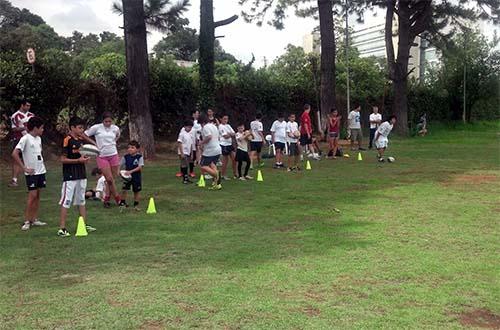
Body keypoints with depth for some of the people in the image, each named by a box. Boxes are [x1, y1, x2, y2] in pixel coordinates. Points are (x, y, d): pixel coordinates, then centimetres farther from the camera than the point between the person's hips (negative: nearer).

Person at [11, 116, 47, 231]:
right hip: (31, 172, -7)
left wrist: (42, 165, 11)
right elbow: (15, 154, -18)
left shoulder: (38, 138, 10)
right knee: (32, 195, -7)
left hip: (41, 171, 7)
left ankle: (34, 219, 16)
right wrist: (24, 168, -17)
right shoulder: (25, 139, -13)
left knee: (37, 195, 10)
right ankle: (27, 221, 1)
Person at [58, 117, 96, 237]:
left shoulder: (81, 140, 11)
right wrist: (79, 160, -19)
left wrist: (85, 159, 1)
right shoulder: (67, 140, -13)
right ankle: (62, 229, 0)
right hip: (70, 176, -8)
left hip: (81, 175, 8)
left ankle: (84, 225, 24)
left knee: (81, 201, 15)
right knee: (66, 202, -4)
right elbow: (63, 159, -15)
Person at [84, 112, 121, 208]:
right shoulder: (96, 127, -7)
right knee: (109, 179, -9)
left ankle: (107, 199, 20)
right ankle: (118, 199, 4)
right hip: (102, 156, -3)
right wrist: (94, 143, -6)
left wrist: (113, 142, 8)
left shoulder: (115, 128, 2)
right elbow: (84, 135, 1)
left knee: (112, 179, 5)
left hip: (113, 155, 3)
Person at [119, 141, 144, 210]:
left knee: (137, 191, 7)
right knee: (124, 189, -5)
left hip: (136, 177, -1)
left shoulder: (139, 157, -8)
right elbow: (120, 165, 5)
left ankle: (136, 205, 21)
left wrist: (131, 171, -24)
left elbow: (140, 167, -15)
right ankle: (122, 203, 12)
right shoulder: (125, 157, 0)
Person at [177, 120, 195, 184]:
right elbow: (179, 143, -15)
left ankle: (186, 178, 18)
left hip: (188, 153, 7)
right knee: (184, 166, -6)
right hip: (183, 153, -7)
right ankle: (184, 179, 0)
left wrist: (191, 154, 16)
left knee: (186, 165, 12)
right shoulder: (182, 133, -11)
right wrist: (181, 153, -19)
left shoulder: (190, 134, 12)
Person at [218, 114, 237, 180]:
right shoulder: (221, 126, -10)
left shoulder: (228, 126, 14)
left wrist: (229, 134, -12)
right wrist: (231, 134, -2)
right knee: (225, 160, -1)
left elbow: (234, 134, 7)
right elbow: (225, 136, -17)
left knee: (234, 159, 6)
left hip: (230, 144, 8)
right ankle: (223, 175, 10)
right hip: (224, 145, -8)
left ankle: (234, 174, 17)